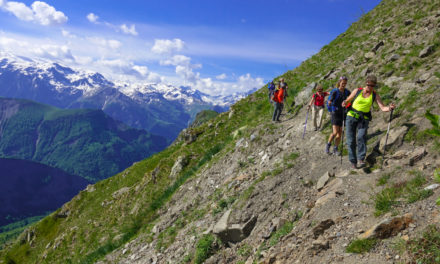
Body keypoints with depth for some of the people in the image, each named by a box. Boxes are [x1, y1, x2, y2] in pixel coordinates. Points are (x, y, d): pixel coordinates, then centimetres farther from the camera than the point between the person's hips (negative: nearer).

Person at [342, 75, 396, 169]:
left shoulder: (375, 95, 0)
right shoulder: (357, 91, -2)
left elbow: (383, 108, -6)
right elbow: (347, 101, 5)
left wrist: (389, 108, -28)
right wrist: (344, 103, -19)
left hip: (364, 119, 0)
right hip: (352, 117, 0)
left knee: (361, 137, -25)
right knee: (351, 140, -4)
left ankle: (361, 160, -27)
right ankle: (353, 162, 8)